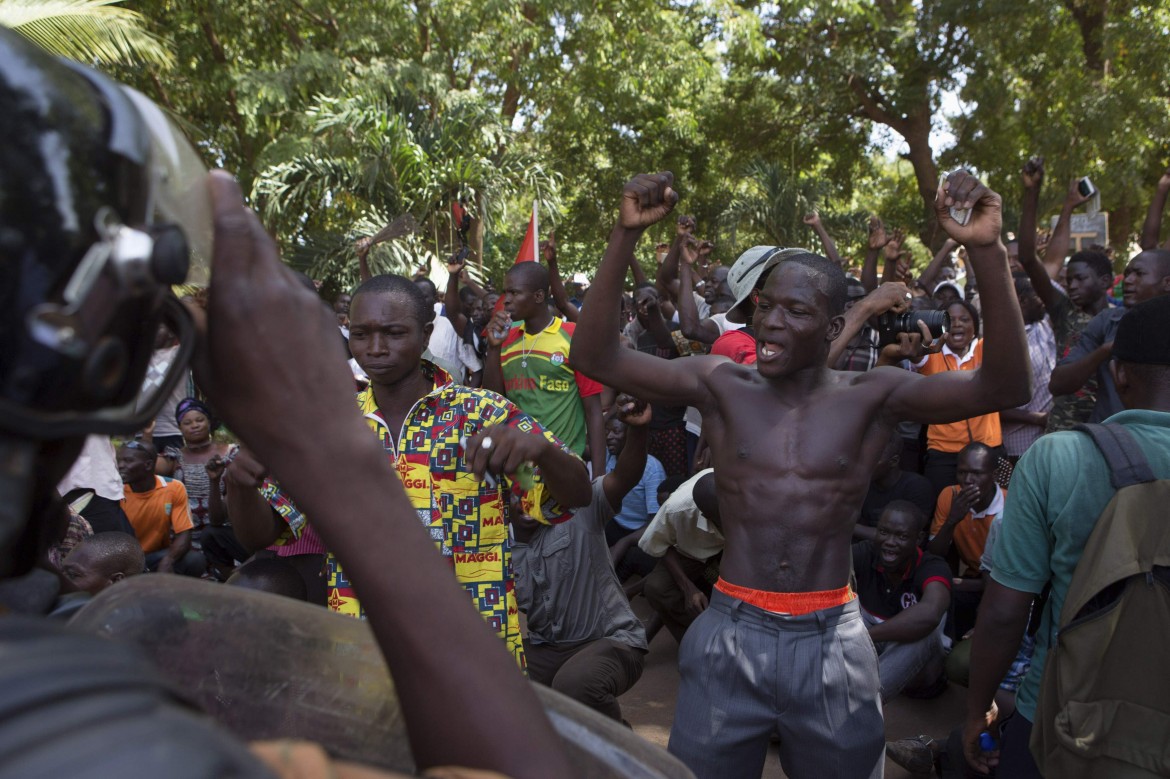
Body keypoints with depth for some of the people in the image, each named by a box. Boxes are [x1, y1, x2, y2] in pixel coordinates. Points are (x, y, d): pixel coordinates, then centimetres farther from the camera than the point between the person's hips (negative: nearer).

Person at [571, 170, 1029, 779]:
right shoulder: (722, 385, -2)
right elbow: (595, 358, -8)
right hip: (728, 635, 0)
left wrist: (986, 252, -25)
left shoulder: (871, 397, -3)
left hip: (831, 641, 0)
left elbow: (1006, 386, -13)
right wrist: (625, 235, -17)